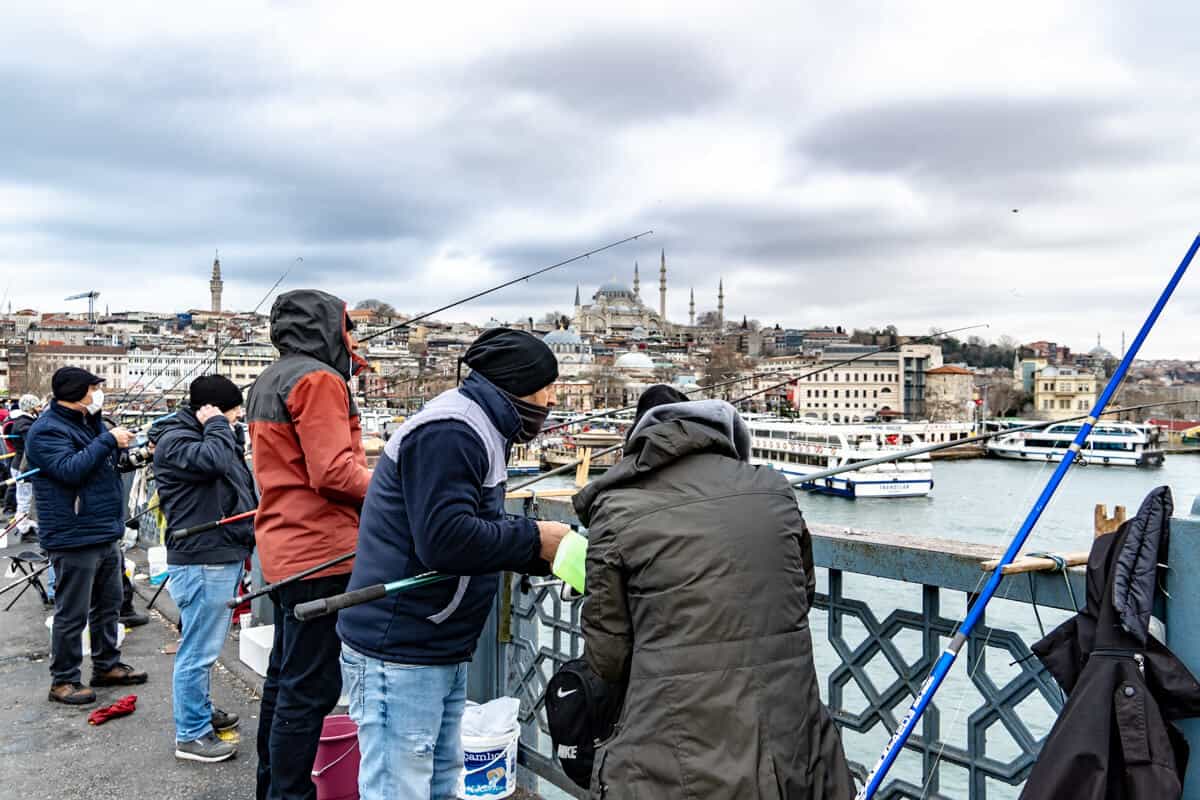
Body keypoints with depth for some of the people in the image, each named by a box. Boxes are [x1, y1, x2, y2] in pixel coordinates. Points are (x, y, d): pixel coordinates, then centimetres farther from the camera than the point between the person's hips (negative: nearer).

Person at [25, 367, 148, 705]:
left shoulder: (88, 423, 16)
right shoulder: (47, 430, -13)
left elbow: (106, 464, 26)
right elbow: (70, 469, -27)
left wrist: (122, 444, 7)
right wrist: (108, 441, -22)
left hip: (106, 534, 9)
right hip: (74, 539, -9)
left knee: (108, 605, 18)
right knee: (72, 614, 0)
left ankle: (107, 665, 30)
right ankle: (63, 680, 12)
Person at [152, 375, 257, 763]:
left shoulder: (211, 436, 17)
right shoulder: (174, 440, -14)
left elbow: (239, 484, 23)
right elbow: (217, 460, -31)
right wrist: (218, 425, -16)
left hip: (224, 556, 10)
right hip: (201, 561, -10)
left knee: (206, 645, 22)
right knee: (199, 650, -2)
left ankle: (201, 710, 37)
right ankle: (191, 735, 8)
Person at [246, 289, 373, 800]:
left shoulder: (269, 381, 17)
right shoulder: (317, 378, -14)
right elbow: (332, 471, -22)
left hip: (283, 547, 11)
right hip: (318, 552, -11)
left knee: (286, 676, 20)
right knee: (311, 688, -4)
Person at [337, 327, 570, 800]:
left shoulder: (473, 432, 15)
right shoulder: (448, 432, -19)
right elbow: (446, 540, -28)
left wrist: (550, 554, 2)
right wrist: (534, 539, -16)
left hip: (443, 652, 10)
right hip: (399, 654, -10)